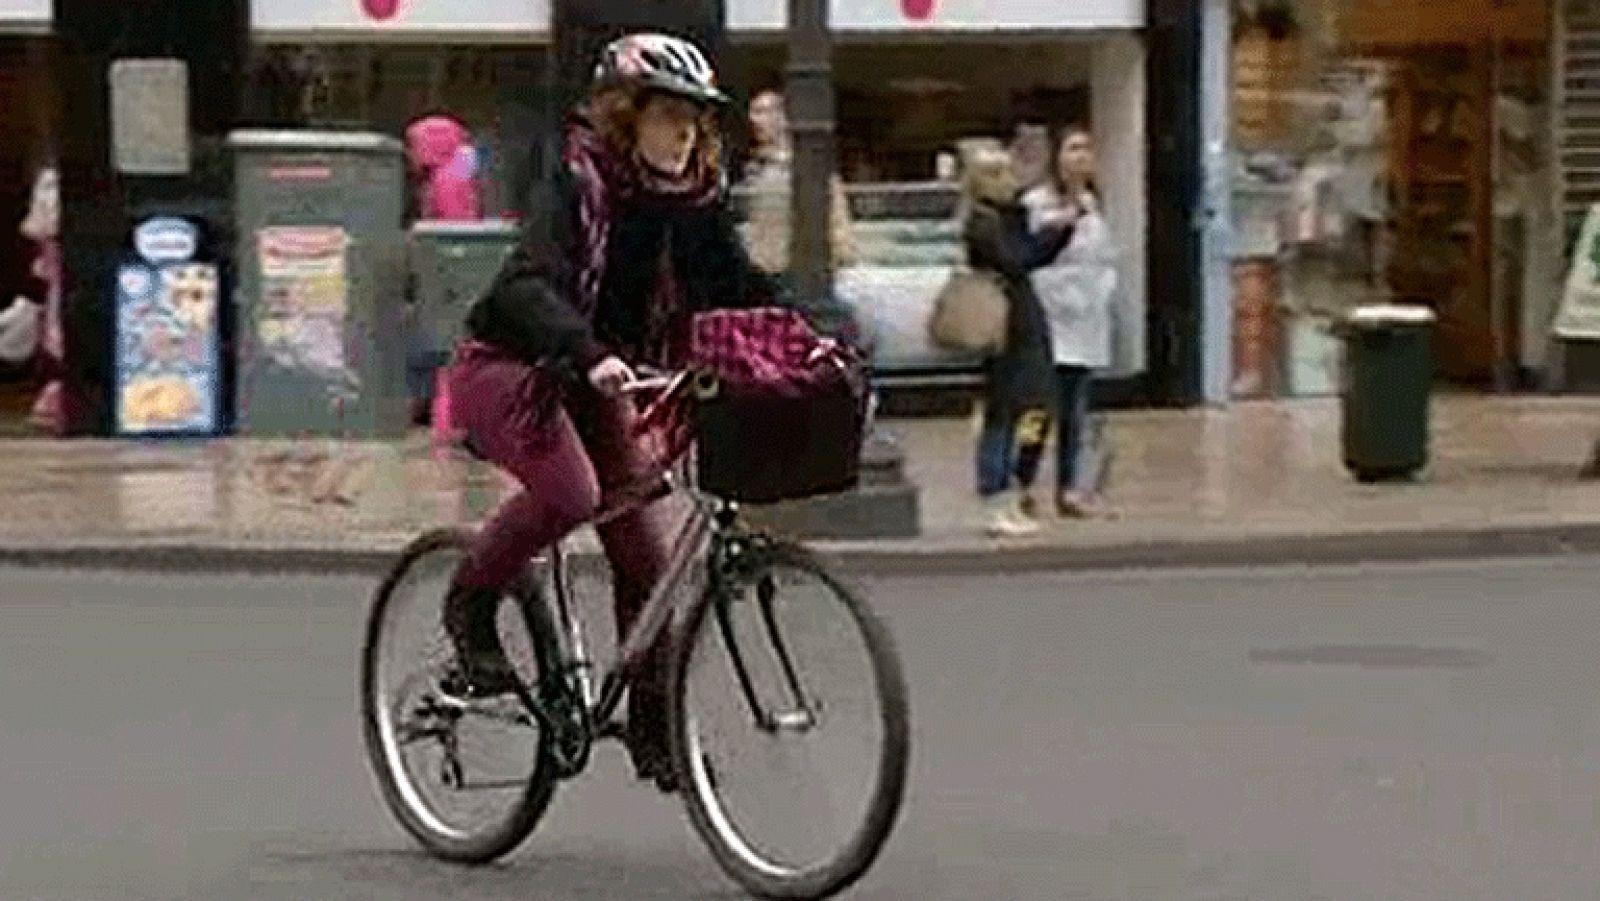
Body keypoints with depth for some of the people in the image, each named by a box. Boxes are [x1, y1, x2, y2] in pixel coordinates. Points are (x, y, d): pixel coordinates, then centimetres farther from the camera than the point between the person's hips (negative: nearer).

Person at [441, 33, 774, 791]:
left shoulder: (695, 200, -2)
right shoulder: (577, 181, -22)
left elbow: (739, 289, -5)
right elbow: (530, 283, -35)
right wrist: (589, 354, -52)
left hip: (591, 383, 6)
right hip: (506, 365, -6)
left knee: (642, 543, -3)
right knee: (567, 492, -32)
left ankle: (653, 720, 8)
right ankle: (469, 610, -7)